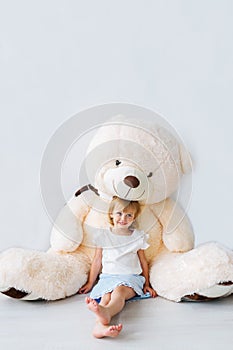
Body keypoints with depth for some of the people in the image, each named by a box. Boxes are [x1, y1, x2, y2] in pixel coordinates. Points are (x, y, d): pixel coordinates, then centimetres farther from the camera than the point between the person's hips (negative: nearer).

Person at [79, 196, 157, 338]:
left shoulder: (138, 236, 12)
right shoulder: (104, 236, 12)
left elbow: (143, 261, 19)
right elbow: (97, 261, 16)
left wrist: (147, 284, 18)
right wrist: (90, 283, 17)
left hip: (131, 277, -1)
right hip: (108, 276, 1)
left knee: (119, 290, -37)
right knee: (106, 296, -33)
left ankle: (105, 312, -69)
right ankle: (101, 324, -62)